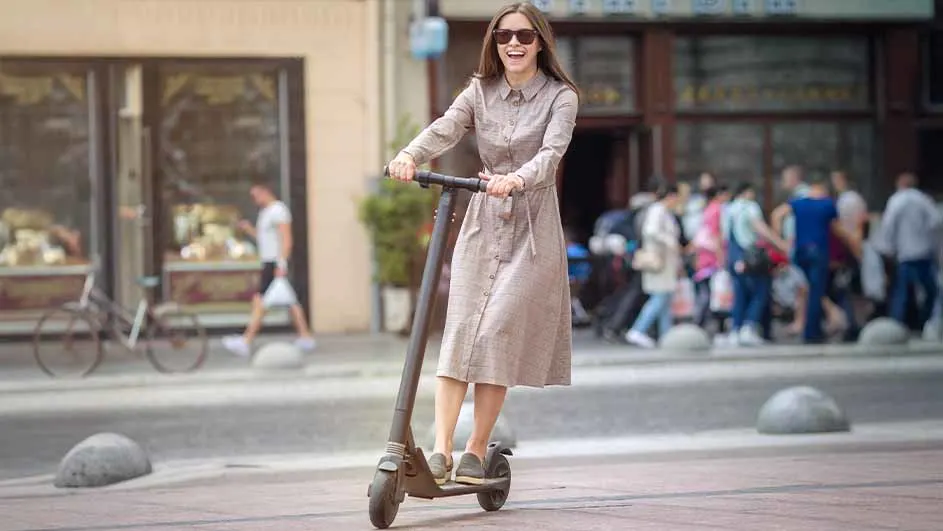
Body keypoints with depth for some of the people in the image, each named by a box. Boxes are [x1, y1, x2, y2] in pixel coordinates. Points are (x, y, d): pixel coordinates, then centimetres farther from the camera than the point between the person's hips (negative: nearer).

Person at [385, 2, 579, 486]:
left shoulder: (560, 97, -3)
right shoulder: (480, 92, 6)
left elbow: (551, 153, -19)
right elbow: (444, 129, -11)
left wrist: (516, 179, -40)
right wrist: (410, 155, -32)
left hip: (533, 227, -3)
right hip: (483, 223, 3)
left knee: (497, 333, -10)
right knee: (459, 331, -8)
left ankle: (476, 450, 1)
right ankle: (441, 448, -13)